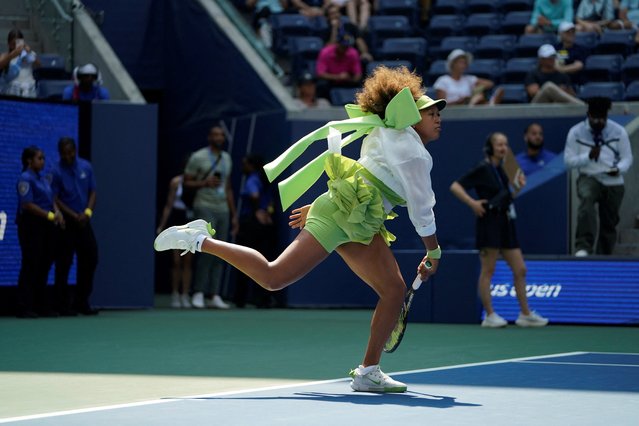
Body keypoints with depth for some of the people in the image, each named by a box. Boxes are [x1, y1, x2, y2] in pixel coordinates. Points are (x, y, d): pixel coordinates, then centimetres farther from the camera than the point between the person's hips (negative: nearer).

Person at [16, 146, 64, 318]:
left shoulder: (44, 179, 16)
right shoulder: (25, 179, -10)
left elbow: (51, 200, 18)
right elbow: (28, 205, -16)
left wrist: (57, 212, -3)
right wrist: (50, 215, -18)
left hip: (46, 226, 8)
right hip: (31, 226, -8)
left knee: (45, 264, 10)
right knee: (30, 265, -6)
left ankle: (41, 305, 18)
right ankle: (25, 308, -3)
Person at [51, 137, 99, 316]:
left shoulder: (86, 167, 6)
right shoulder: (56, 172, -8)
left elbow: (92, 193, 9)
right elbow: (55, 200, -8)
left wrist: (87, 212, -8)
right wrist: (74, 215, -15)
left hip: (83, 221, 5)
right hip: (66, 223, -5)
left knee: (90, 259, 5)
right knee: (64, 263, -3)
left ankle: (81, 302, 15)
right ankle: (62, 304, 3)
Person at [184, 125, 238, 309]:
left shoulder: (227, 158, 16)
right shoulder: (198, 157, -2)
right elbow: (186, 182, -1)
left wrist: (234, 215, 19)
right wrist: (205, 183, -17)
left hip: (223, 210, 6)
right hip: (205, 208, -6)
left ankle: (214, 296, 4)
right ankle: (198, 292, -8)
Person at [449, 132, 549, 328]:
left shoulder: (503, 168, 12)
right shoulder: (482, 169, -9)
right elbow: (455, 187, -12)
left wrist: (519, 182, 8)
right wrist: (472, 203, -22)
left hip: (506, 224, 8)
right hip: (489, 224, -8)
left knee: (520, 270, 6)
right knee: (488, 271, -2)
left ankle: (525, 314, 11)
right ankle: (490, 316, 3)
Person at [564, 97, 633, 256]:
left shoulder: (619, 132, -4)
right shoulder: (576, 132, -6)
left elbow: (627, 157, 3)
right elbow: (568, 160, -3)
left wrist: (619, 169, -20)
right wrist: (588, 156, -21)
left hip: (613, 182, 2)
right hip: (589, 178, -2)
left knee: (609, 224, 8)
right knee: (587, 200, -36)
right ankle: (583, 247, -45)